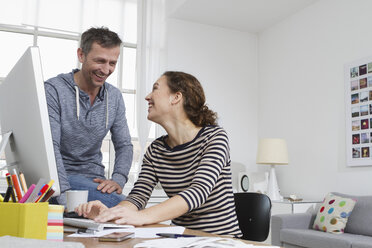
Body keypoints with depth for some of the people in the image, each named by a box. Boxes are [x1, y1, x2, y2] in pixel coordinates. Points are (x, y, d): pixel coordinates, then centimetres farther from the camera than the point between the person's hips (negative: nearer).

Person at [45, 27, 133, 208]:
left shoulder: (115, 97, 7)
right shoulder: (54, 90, -11)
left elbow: (124, 145, 10)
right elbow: (50, 148, -19)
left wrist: (117, 180, -11)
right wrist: (66, 199, -31)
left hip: (94, 179, 6)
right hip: (59, 178, -5)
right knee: (121, 205, -29)